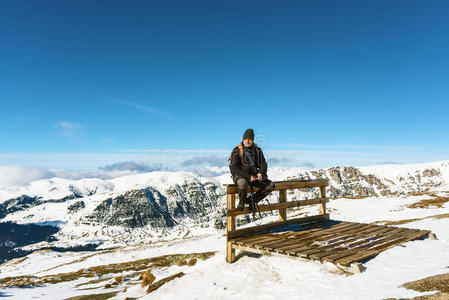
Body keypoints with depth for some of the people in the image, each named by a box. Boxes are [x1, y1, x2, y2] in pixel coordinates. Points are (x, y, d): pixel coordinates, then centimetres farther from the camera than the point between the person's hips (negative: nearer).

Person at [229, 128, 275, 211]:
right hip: (239, 176, -5)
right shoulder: (237, 150, -9)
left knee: (271, 185, -11)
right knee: (243, 183, -40)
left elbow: (263, 164, 6)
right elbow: (234, 168, -16)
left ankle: (252, 200, 0)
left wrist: (261, 173, -18)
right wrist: (248, 176, -23)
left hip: (253, 175, 5)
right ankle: (241, 203, -10)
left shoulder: (257, 150, 5)